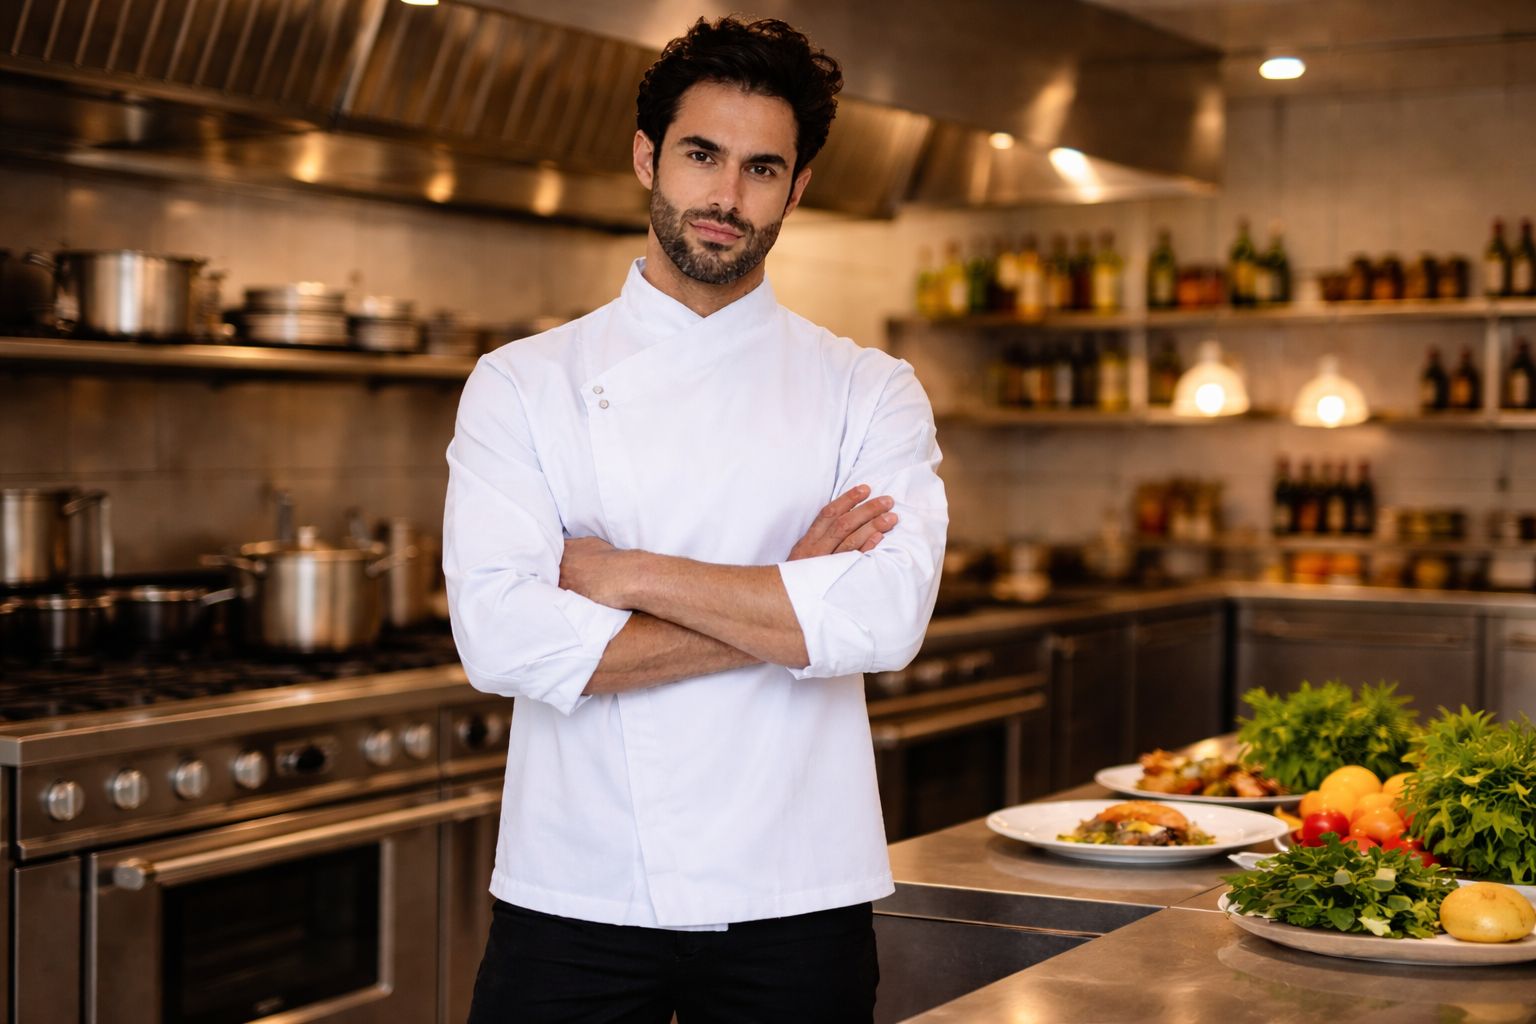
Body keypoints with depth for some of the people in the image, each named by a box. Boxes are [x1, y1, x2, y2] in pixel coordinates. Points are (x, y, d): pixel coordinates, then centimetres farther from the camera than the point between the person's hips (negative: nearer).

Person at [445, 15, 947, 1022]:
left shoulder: (869, 392, 1)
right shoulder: (522, 384, 0)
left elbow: (887, 616, -16)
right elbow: (502, 636, -14)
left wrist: (623, 572, -14)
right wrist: (785, 611, -12)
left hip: (794, 900, 0)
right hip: (576, 893, 0)